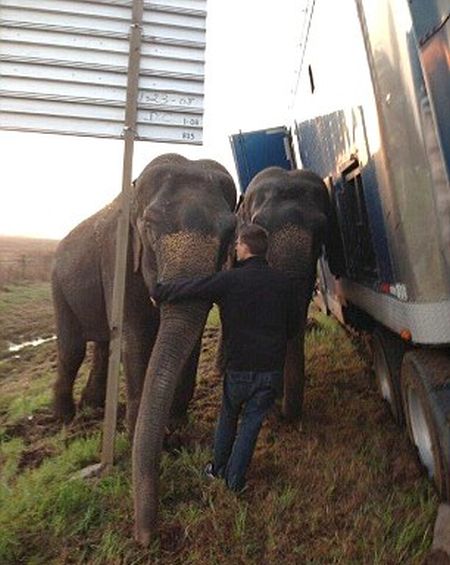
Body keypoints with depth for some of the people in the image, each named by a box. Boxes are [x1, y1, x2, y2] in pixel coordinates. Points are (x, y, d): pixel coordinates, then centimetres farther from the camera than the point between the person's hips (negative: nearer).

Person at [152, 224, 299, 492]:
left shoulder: (230, 279, -14)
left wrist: (159, 293, 5)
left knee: (228, 416, 21)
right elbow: (294, 323, 7)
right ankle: (235, 479, 22)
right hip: (272, 368, 2)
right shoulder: (283, 282, -1)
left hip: (239, 367, -2)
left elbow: (189, 287, -12)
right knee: (252, 422, 13)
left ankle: (219, 467, 37)